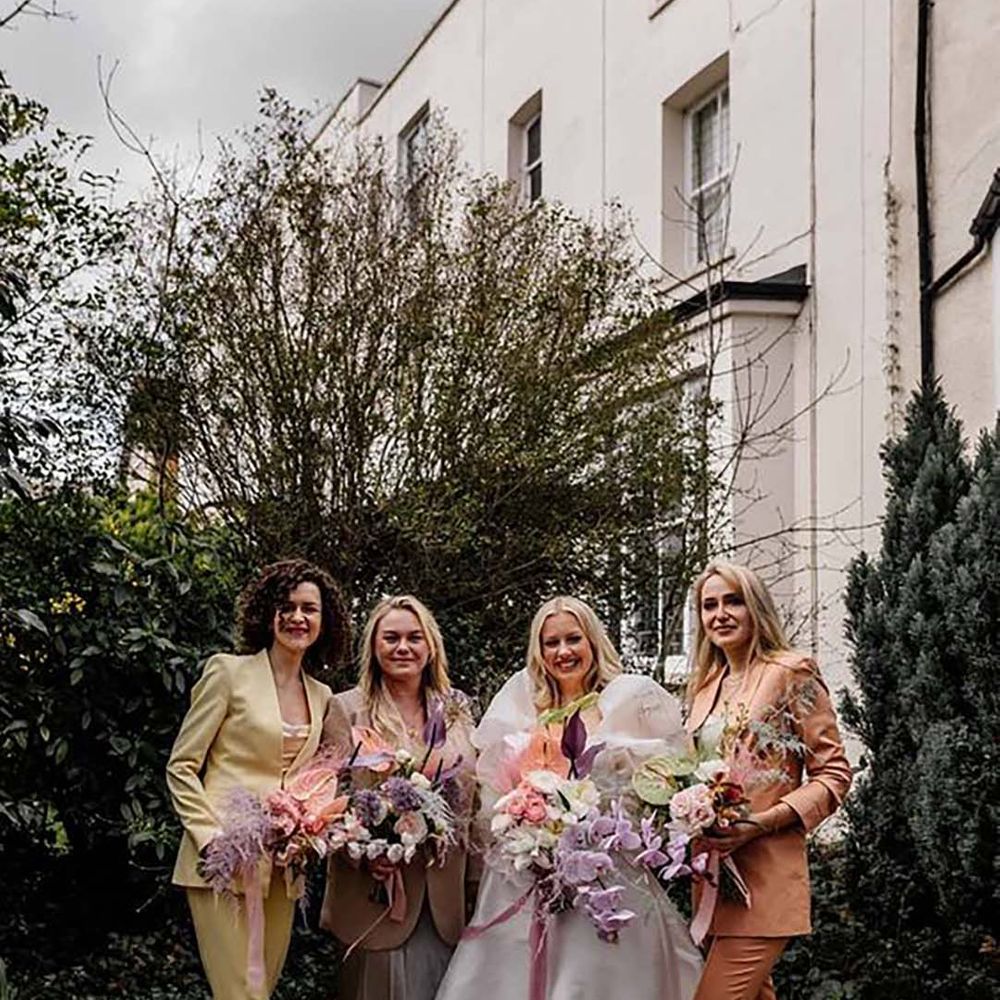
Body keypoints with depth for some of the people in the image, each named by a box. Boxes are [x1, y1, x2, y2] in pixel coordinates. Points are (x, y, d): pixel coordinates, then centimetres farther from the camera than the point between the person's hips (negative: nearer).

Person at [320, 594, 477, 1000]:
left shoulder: (457, 710, 11)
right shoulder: (347, 709, 1)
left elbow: (473, 796, 15)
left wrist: (477, 885, 9)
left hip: (446, 898, 3)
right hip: (378, 888, -3)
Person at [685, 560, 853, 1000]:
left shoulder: (790, 673, -4)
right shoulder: (704, 688, 16)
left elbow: (833, 774, -7)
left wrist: (759, 824, -17)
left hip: (765, 876, -7)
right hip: (711, 876, 7)